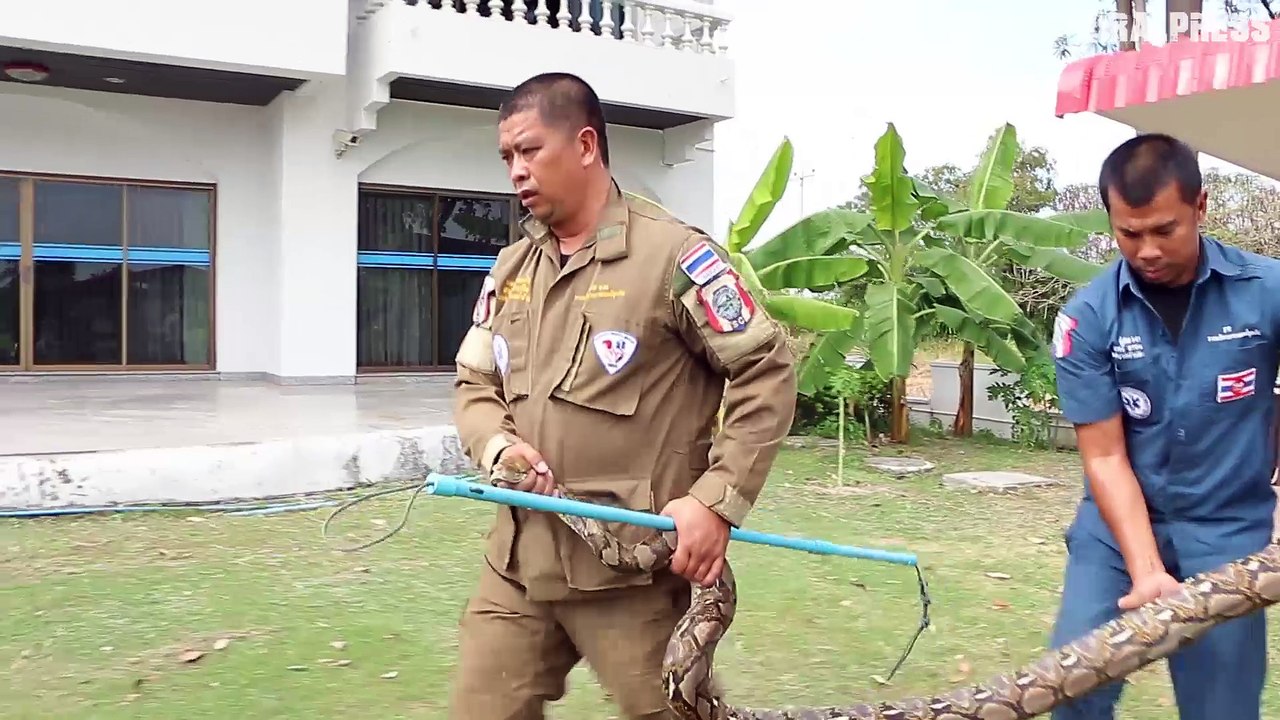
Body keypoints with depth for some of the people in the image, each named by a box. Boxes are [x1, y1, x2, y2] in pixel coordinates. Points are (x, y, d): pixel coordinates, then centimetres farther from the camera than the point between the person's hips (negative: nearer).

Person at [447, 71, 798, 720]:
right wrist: (497, 446, -6)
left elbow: (766, 370, -9)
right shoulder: (510, 270, 12)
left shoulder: (672, 254, -10)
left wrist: (717, 501, -15)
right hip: (519, 560, 6)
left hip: (636, 569, -6)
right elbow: (475, 385, 16)